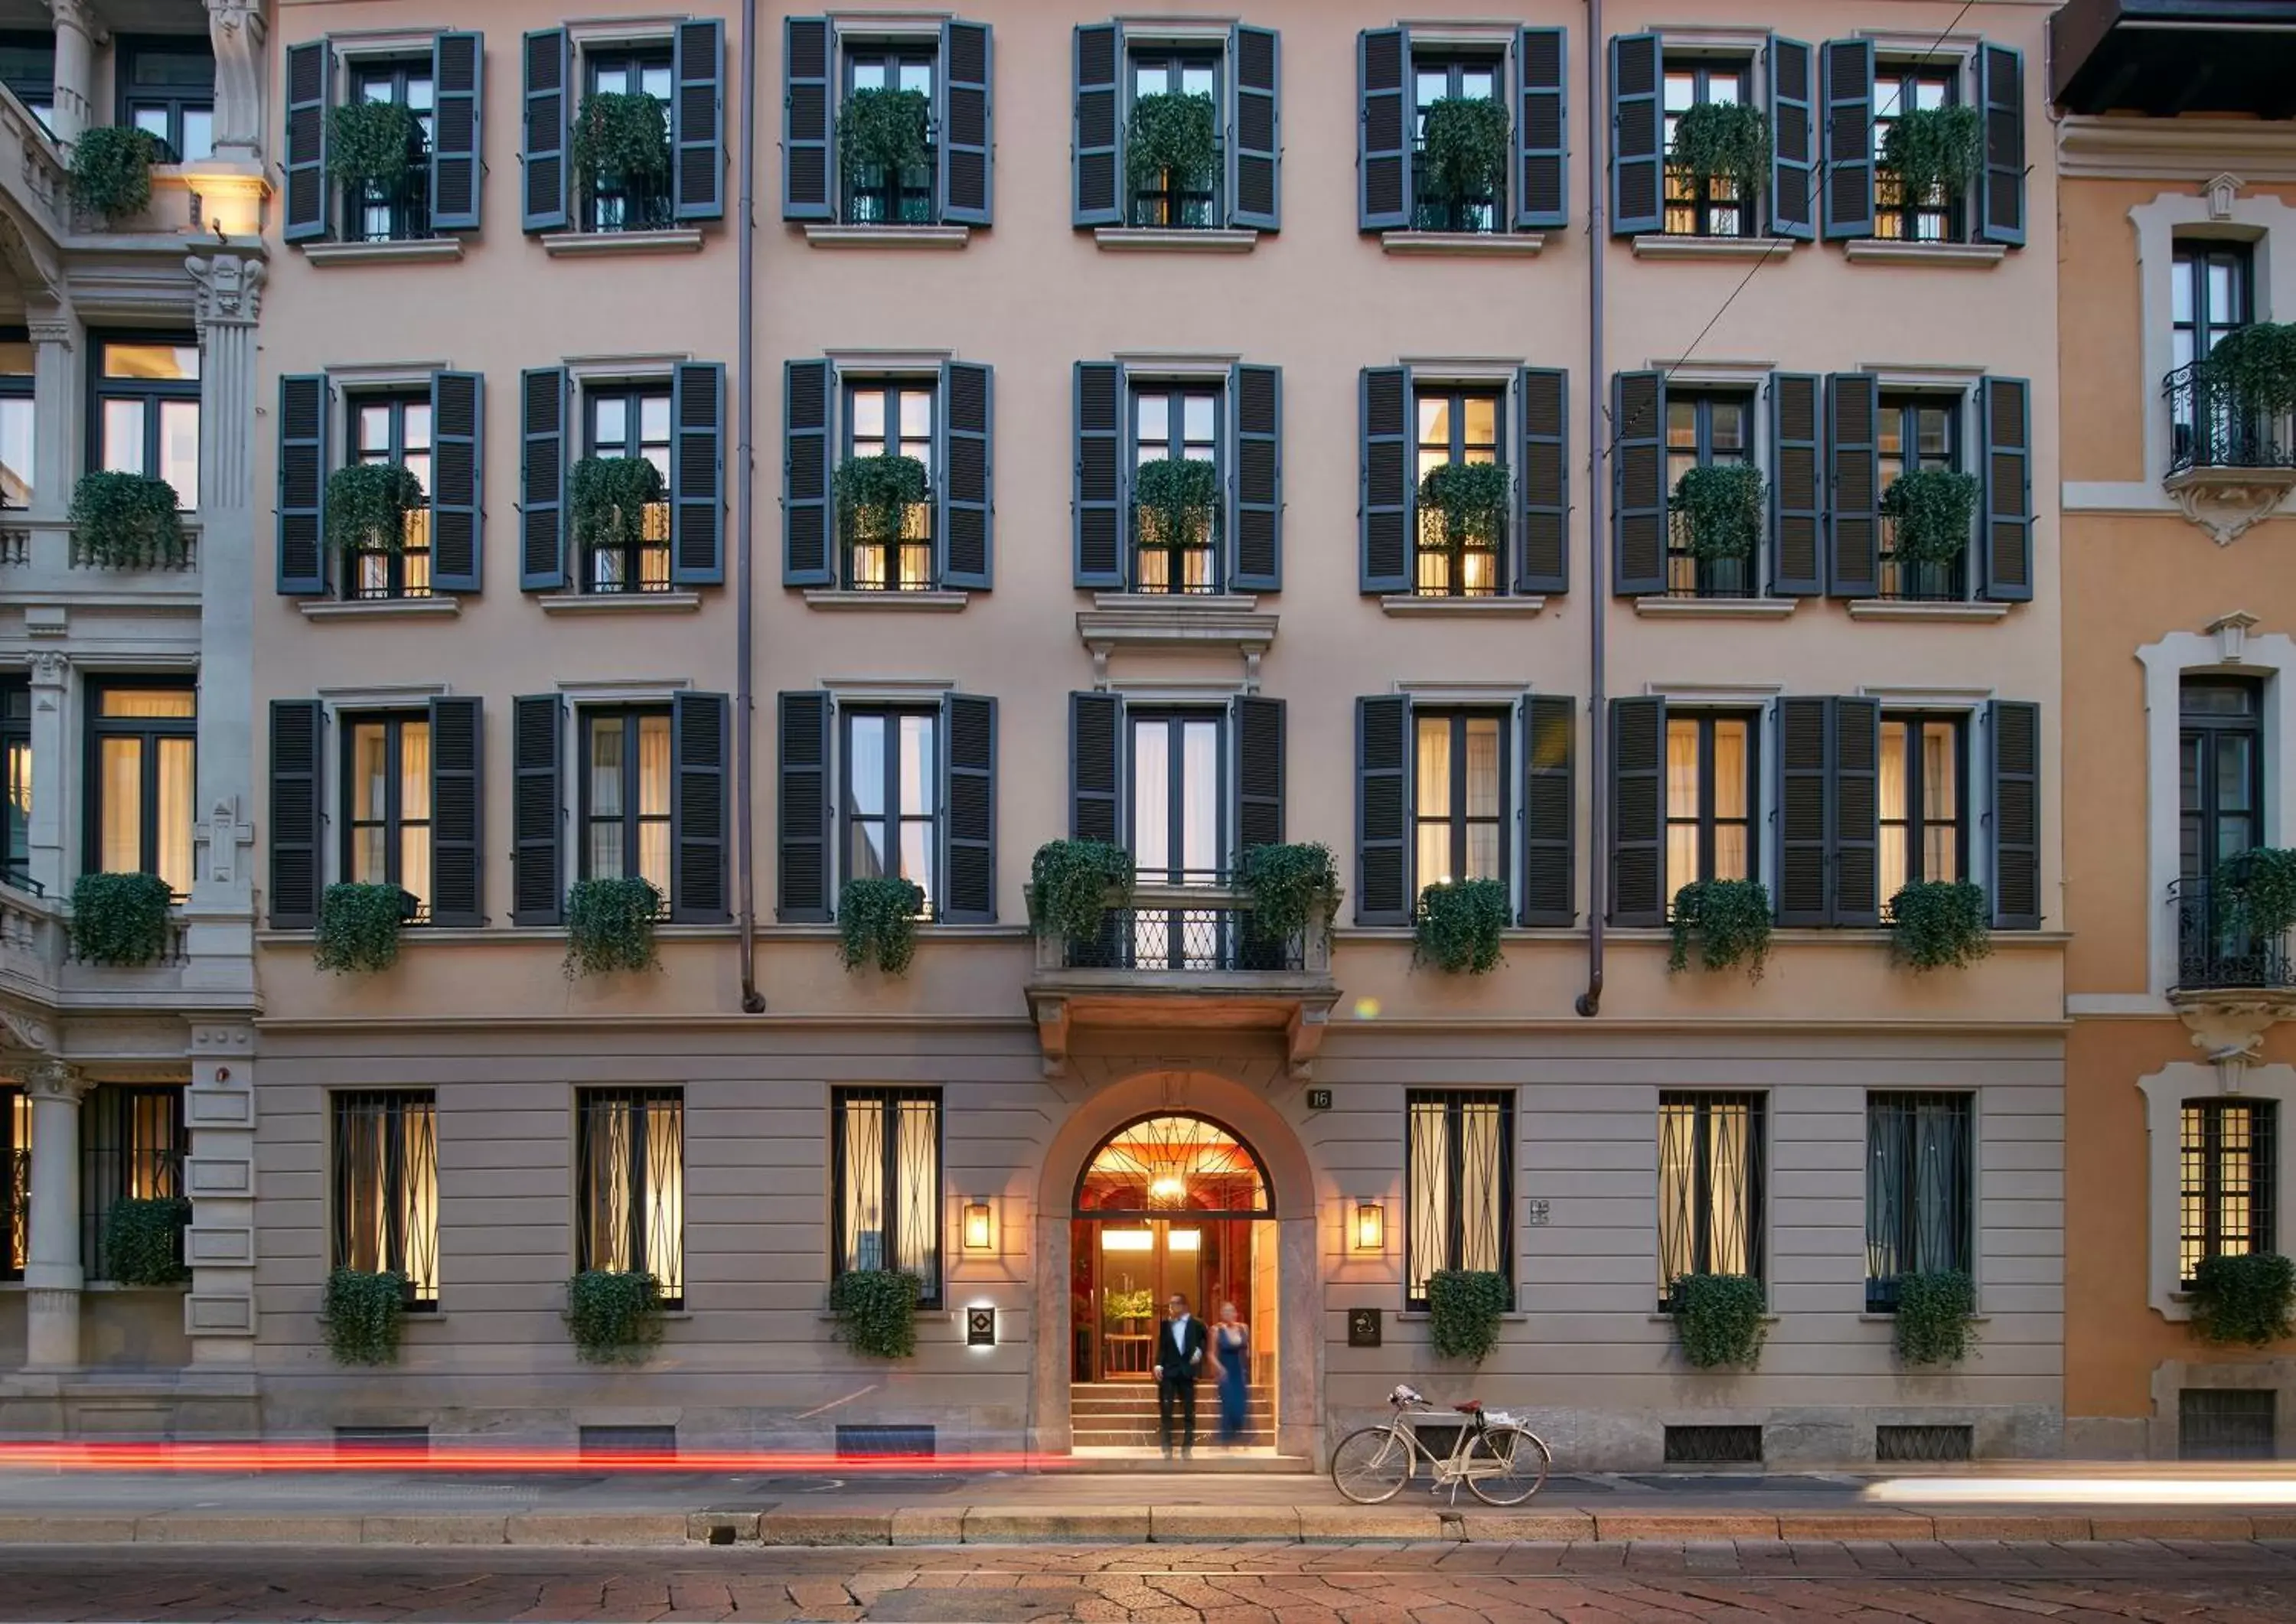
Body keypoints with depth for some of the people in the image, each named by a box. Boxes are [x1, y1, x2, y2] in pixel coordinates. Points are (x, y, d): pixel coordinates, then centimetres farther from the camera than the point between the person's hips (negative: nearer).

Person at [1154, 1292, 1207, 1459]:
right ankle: (1167, 1448, 1)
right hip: (1168, 1372, 1)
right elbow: (1162, 1346, 6)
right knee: (1166, 1411, -4)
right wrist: (1158, 1364, -5)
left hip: (1186, 1372, -1)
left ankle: (1187, 1448, 9)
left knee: (1189, 1412, 3)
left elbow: (1205, 1341, 7)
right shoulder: (1165, 1324, 8)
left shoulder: (1196, 1324, 4)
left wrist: (1199, 1351, -12)